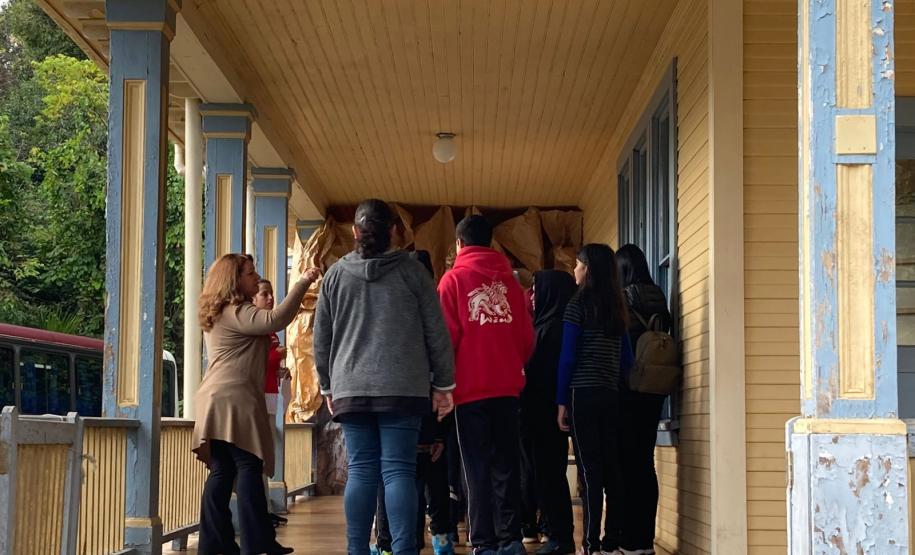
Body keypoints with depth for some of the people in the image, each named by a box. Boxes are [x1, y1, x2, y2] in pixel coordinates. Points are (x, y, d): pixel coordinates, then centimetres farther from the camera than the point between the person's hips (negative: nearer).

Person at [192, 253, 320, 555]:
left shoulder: (218, 315, 23)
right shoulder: (236, 312, -9)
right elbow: (275, 320, -23)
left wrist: (266, 348, 23)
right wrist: (303, 283, -21)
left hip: (216, 401, 10)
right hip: (236, 399, -10)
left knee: (221, 472, 6)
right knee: (249, 469, -10)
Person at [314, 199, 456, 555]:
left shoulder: (336, 274, 6)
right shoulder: (411, 271, 2)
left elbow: (321, 339, 12)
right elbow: (436, 333, 3)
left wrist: (327, 386, 23)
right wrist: (443, 384, 11)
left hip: (350, 389, 2)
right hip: (403, 388, -2)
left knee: (360, 470, 6)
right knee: (399, 470, -3)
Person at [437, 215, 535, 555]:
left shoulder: (454, 280, -1)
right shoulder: (509, 281, 8)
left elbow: (447, 335, -6)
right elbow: (527, 336, 7)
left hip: (471, 386, -3)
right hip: (507, 386, 3)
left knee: (478, 467, 0)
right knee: (506, 465, 6)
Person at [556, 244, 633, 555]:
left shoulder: (578, 304, -6)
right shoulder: (617, 306, 11)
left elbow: (567, 356, -8)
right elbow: (627, 358, 12)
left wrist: (562, 401, -5)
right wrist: (615, 384, 17)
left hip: (583, 394, -5)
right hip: (611, 396, 6)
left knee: (589, 469, -6)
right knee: (611, 468, 7)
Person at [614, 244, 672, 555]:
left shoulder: (622, 298, -10)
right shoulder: (657, 297, 9)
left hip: (628, 388, -6)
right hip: (654, 388, 6)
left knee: (627, 461, -3)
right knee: (645, 462, 11)